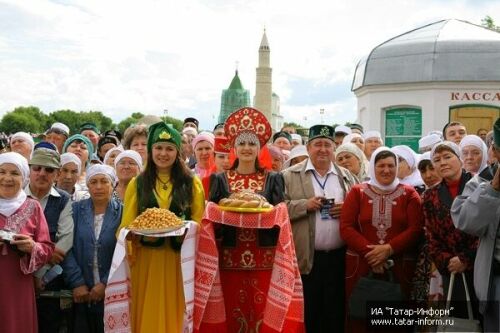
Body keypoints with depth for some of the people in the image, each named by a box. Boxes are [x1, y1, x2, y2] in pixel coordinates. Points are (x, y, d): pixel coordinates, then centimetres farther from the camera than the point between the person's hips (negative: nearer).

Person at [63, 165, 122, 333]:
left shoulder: (122, 212, 0)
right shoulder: (76, 210, 4)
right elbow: (67, 248, -3)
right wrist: (77, 283, -11)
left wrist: (106, 283, -12)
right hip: (81, 293, 1)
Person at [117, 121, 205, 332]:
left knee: (175, 316, 4)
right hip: (146, 261, 1)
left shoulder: (192, 183, 6)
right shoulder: (137, 184, 8)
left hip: (180, 260, -1)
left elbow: (199, 223, 5)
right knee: (147, 316, 5)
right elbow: (127, 226, 6)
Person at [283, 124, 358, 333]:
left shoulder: (347, 177, 12)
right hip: (305, 258, -3)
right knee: (306, 316, 4)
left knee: (335, 315, 10)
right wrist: (305, 205, -15)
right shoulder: (290, 175, 2)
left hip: (338, 258, 3)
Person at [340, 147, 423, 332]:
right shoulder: (357, 192, 7)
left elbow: (415, 229, -2)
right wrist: (368, 250, -14)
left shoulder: (409, 193, 7)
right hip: (360, 264, 0)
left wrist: (389, 249, -15)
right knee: (360, 317, 3)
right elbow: (346, 227, -1)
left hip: (399, 266, 0)